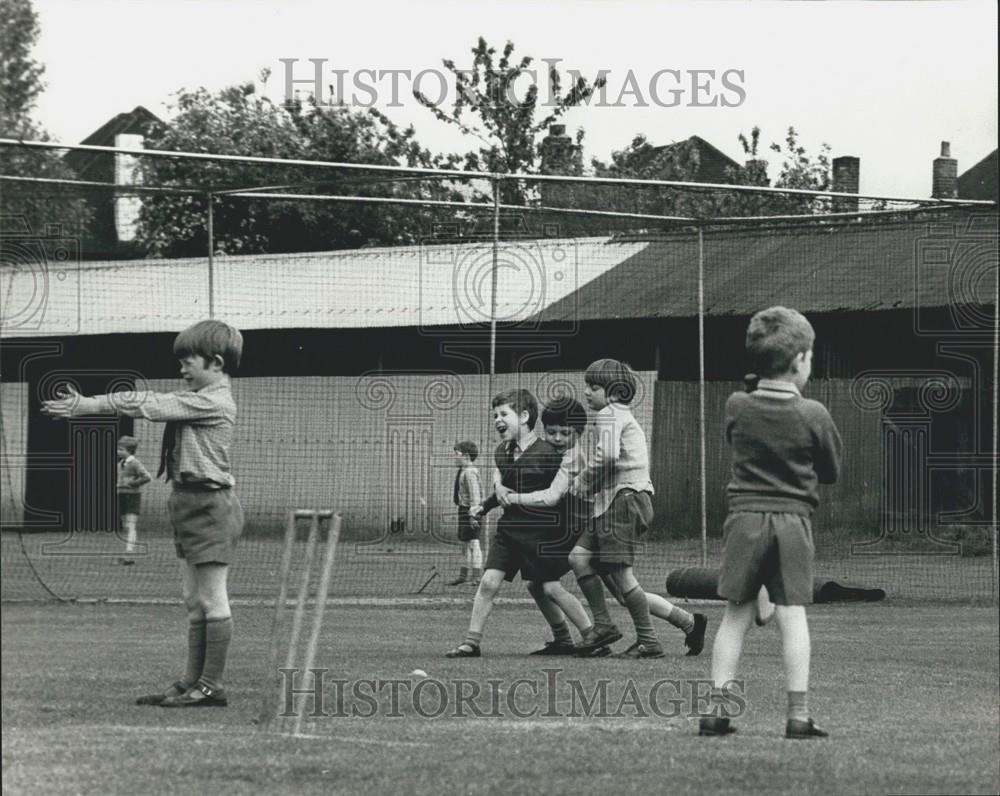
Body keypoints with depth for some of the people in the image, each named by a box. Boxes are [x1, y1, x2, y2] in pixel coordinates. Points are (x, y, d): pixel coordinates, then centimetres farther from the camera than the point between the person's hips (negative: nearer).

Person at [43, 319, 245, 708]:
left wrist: (88, 405, -14)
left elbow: (150, 406, -17)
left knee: (212, 600, -5)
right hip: (191, 504, 10)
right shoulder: (194, 399, 16)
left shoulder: (214, 402, -15)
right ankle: (194, 681, 15)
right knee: (194, 601, 11)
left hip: (211, 505, -10)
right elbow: (152, 401, 13)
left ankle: (212, 686, -2)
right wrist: (84, 403, 3)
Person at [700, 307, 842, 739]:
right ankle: (798, 714, -3)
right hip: (793, 519, -2)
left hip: (744, 517, 2)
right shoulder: (813, 415, -7)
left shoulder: (736, 407, -1)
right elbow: (831, 472, 6)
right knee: (792, 615, 0)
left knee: (736, 615, 7)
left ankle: (716, 708, 5)